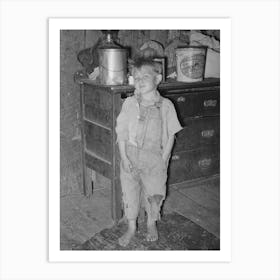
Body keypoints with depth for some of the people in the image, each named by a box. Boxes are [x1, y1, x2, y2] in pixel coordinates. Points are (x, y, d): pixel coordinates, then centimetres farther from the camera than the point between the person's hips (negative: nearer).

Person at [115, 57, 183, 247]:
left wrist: (164, 158, -6)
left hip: (154, 156, -1)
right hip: (131, 155, 2)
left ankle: (152, 224, 36)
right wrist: (124, 156, -6)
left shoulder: (165, 105, -6)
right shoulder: (129, 103, -3)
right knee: (130, 191, 11)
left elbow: (171, 135, -1)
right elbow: (122, 132, 0)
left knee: (154, 193, 7)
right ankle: (131, 228, 31)